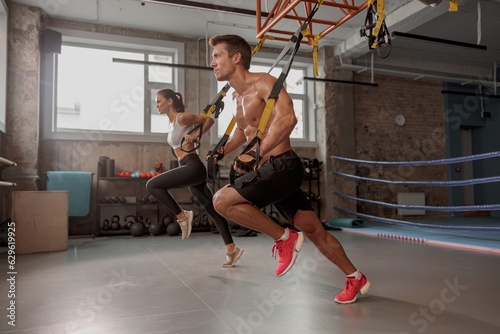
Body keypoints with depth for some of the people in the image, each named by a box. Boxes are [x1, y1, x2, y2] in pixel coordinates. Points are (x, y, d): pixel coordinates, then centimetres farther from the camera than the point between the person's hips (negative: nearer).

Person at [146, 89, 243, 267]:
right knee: (213, 209, 8)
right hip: (190, 169, 10)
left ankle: (182, 216, -5)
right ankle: (232, 249, 11)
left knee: (152, 185, -12)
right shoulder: (172, 122, 19)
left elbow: (209, 119, -2)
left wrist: (195, 136, -10)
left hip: (193, 167, -10)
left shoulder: (182, 118, -6)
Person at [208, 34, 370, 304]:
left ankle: (284, 238, -5)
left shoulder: (263, 82, -10)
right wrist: (222, 152, 19)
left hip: (283, 166, -9)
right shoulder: (237, 96, 16)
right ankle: (355, 278, 26)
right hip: (270, 171, 9)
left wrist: (256, 155, -29)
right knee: (314, 230, 12)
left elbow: (287, 118, -28)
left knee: (222, 200, -18)